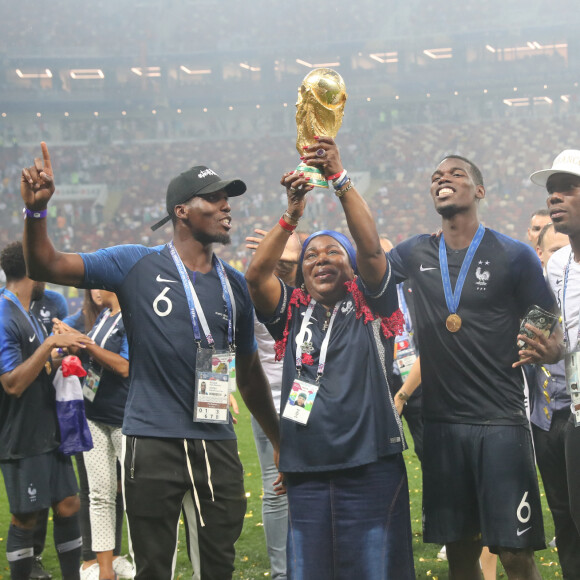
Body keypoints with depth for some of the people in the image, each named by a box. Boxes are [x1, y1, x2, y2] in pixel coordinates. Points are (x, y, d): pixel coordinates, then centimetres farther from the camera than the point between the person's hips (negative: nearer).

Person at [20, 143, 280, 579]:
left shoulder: (235, 285, 11)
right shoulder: (137, 266, -1)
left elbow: (250, 374, 19)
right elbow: (46, 266, -3)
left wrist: (282, 443, 20)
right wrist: (37, 211, -21)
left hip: (217, 445, 4)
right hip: (153, 442, -4)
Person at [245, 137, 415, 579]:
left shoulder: (370, 308, 5)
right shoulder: (292, 314, 11)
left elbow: (371, 248, -10)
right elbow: (257, 275, -4)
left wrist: (339, 179, -15)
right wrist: (292, 215, -13)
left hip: (371, 468, -3)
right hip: (307, 472, 3)